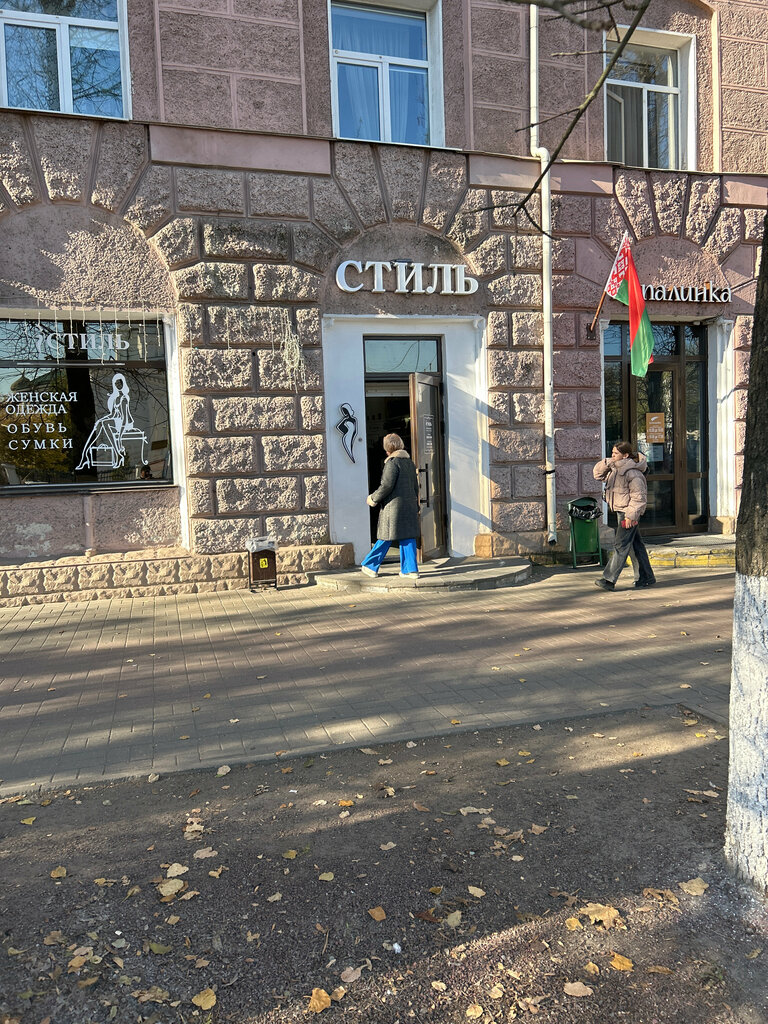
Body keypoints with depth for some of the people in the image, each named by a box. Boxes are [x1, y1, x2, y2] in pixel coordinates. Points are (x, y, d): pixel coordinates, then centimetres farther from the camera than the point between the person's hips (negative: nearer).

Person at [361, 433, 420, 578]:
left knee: (385, 538, 0)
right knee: (408, 538, 7)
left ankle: (371, 566, 10)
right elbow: (415, 486, 17)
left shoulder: (392, 462, -11)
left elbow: (387, 486, -17)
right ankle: (410, 570, 8)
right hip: (409, 506, 7)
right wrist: (415, 506, 24)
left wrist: (374, 499, -3)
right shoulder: (409, 462, 13)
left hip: (394, 506, -7)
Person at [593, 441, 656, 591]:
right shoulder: (614, 468, 9)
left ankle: (609, 580, -9)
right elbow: (597, 474, 15)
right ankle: (646, 578, 24)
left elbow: (639, 497, -20)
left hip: (629, 513, -10)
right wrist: (607, 463, -2)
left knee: (621, 546, -9)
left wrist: (630, 515, -22)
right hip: (621, 511, 10)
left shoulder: (633, 473, -19)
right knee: (635, 545, 15)